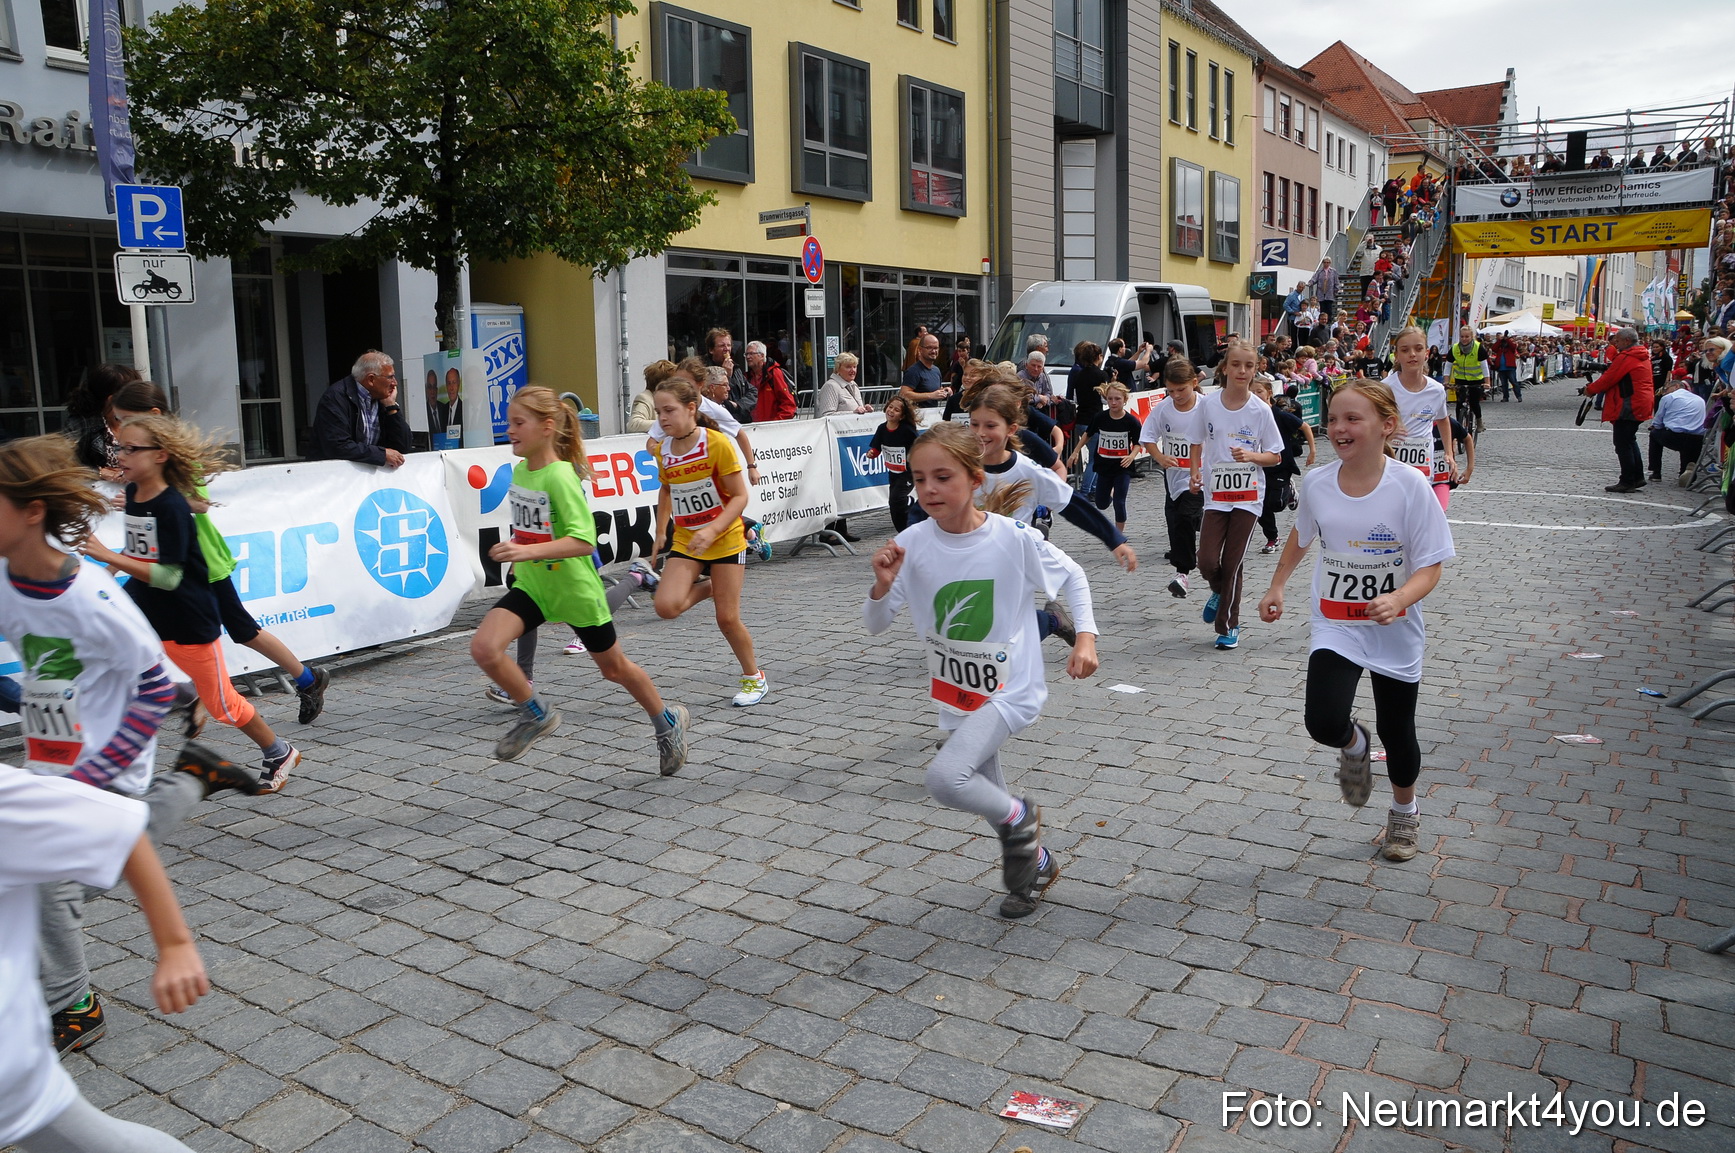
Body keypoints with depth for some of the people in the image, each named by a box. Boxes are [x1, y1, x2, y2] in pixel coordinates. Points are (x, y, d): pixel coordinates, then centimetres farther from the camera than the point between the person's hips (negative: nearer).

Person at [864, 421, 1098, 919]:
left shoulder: (1015, 539, -19)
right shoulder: (912, 544, -12)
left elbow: (1073, 577, -1)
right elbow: (875, 625, -8)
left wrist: (1085, 637, -11)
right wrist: (883, 585, -27)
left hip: (1010, 689, -5)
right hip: (956, 693, 5)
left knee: (944, 777, -25)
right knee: (985, 793, 20)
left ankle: (1020, 816, 6)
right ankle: (1037, 865, 49)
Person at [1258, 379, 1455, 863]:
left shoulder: (1409, 485, -18)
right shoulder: (1317, 483, -9)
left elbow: (1430, 567, -16)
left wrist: (1398, 599, -34)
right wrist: (1276, 587, 18)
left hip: (1395, 630, -1)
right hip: (1335, 627, 2)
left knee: (1396, 732, 13)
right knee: (1324, 723, -19)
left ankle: (1405, 812, 44)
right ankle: (1354, 746, 21)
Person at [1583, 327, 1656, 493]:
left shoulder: (1625, 358, -15)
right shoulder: (1642, 356, 16)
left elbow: (1607, 379, -13)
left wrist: (1590, 389, 0)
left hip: (1628, 407, -10)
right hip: (1639, 405, 10)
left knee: (1623, 444, -5)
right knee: (1629, 441, 19)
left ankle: (1627, 482, -4)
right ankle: (1637, 477, 21)